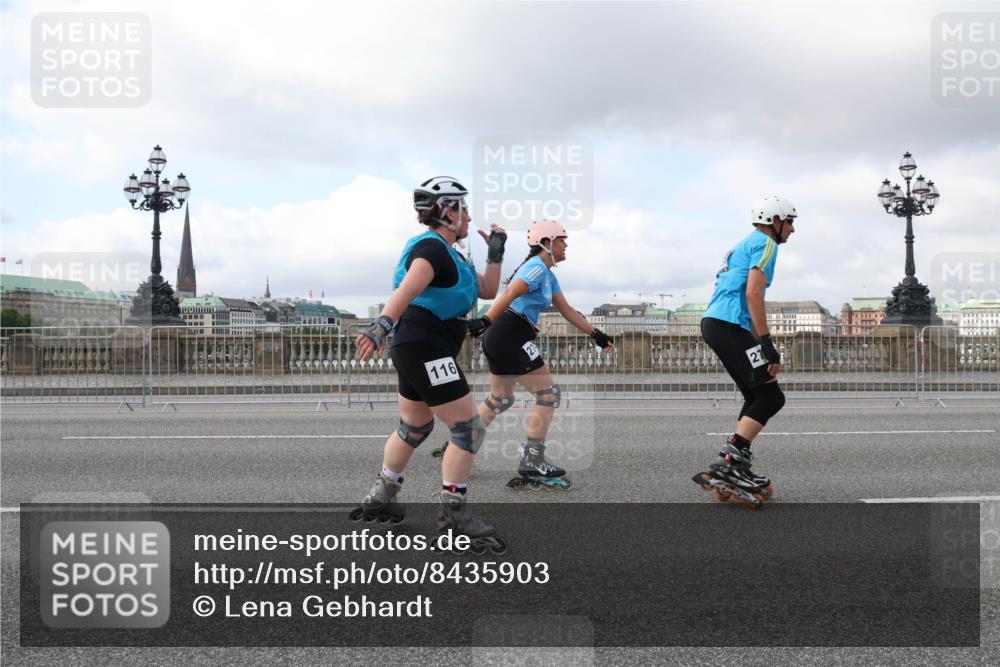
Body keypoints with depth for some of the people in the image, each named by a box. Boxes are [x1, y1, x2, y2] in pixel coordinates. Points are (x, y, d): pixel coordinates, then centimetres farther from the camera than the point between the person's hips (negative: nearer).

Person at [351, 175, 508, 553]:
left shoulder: (447, 253, 18)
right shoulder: (431, 249, -14)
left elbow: (487, 290, 23)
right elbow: (407, 290, -31)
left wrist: (496, 251, 16)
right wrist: (381, 326, -44)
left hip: (418, 351, 11)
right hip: (426, 351, -11)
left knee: (415, 427, 22)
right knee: (469, 429, -9)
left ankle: (380, 500, 35)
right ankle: (453, 515, -5)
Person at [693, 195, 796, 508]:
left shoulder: (744, 244, 27)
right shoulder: (766, 243, -4)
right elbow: (753, 294, -17)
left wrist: (760, 343, 29)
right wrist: (767, 344, -19)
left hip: (713, 322, 10)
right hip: (730, 326, -10)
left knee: (756, 397, 15)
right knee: (770, 397, -8)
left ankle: (737, 468, 14)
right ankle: (727, 465, -16)